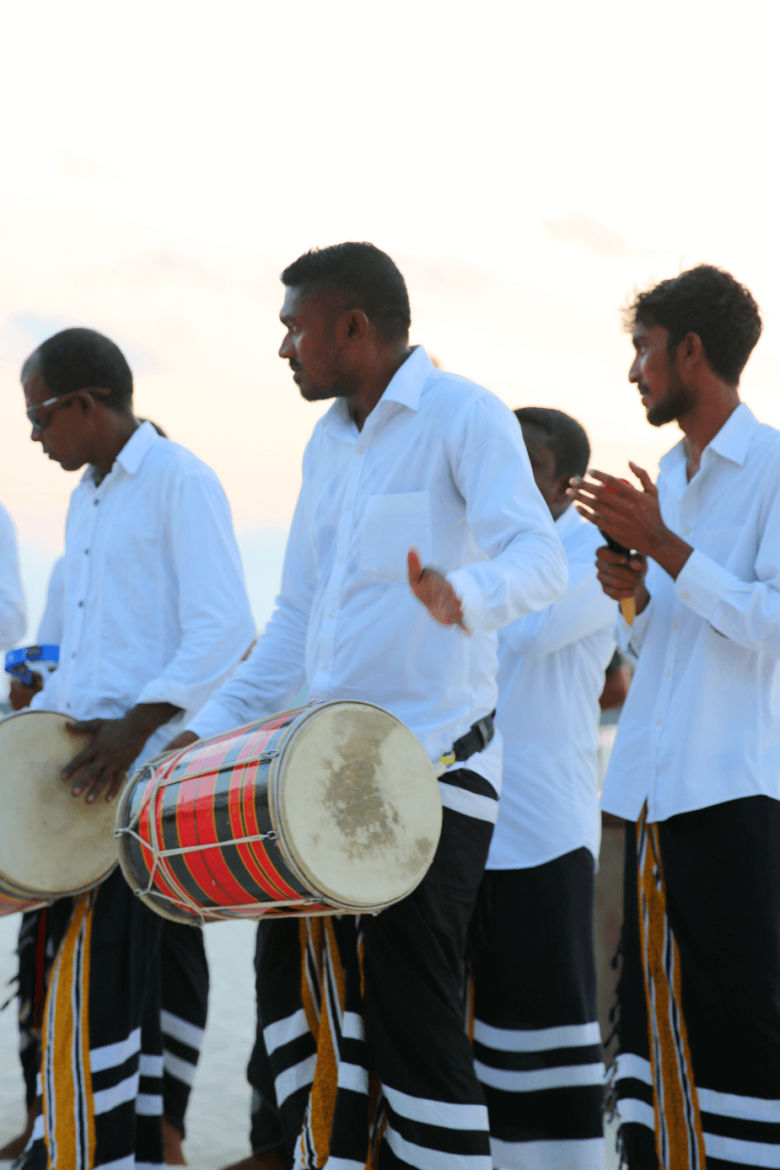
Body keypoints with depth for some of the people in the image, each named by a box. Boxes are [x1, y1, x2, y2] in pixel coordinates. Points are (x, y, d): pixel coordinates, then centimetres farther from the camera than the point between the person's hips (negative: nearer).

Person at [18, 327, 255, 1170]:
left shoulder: (180, 481, -7)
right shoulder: (85, 500, 20)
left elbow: (224, 631, -16)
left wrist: (136, 724, -25)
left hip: (152, 772, -8)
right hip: (88, 771, 8)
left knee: (92, 982, -8)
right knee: (118, 980, 10)